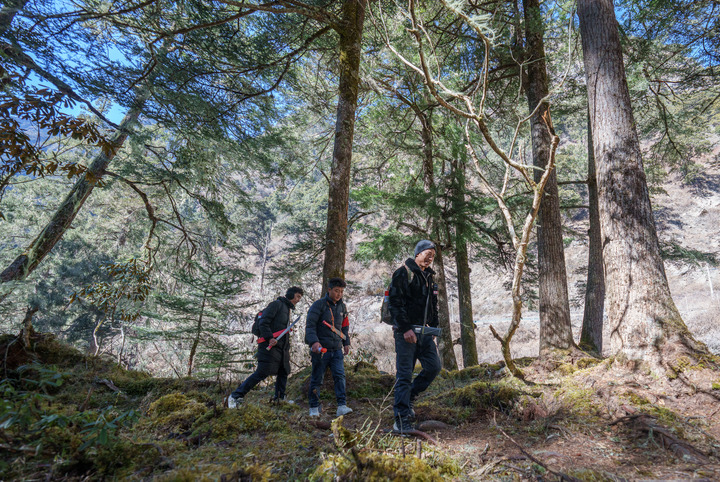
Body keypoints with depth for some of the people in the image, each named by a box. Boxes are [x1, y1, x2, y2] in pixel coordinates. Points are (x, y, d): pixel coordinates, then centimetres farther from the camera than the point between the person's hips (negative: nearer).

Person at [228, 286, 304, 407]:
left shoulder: (287, 309, 24)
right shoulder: (277, 304, -5)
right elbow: (263, 322, -15)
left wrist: (287, 348, 20)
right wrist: (270, 337, -24)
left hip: (281, 348, 10)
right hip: (270, 347, -9)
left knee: (283, 373, 10)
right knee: (262, 373, -13)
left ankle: (279, 399, 23)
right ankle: (235, 396, -7)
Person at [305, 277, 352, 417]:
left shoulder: (342, 306, 11)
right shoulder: (318, 305, -7)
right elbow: (310, 325, -12)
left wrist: (346, 343, 15)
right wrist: (314, 341, -25)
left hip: (337, 349, 4)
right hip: (320, 349, -4)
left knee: (340, 375, -7)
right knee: (317, 379, 5)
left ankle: (342, 406, -6)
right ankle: (314, 407, 18)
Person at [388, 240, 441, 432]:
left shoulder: (429, 277, 18)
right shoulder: (403, 273, -7)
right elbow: (395, 302, -16)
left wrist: (433, 333, 19)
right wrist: (406, 328, -20)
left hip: (424, 332, 8)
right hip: (406, 332, -8)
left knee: (434, 367, 3)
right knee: (404, 375, -5)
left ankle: (408, 397, 21)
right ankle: (402, 420, 1)